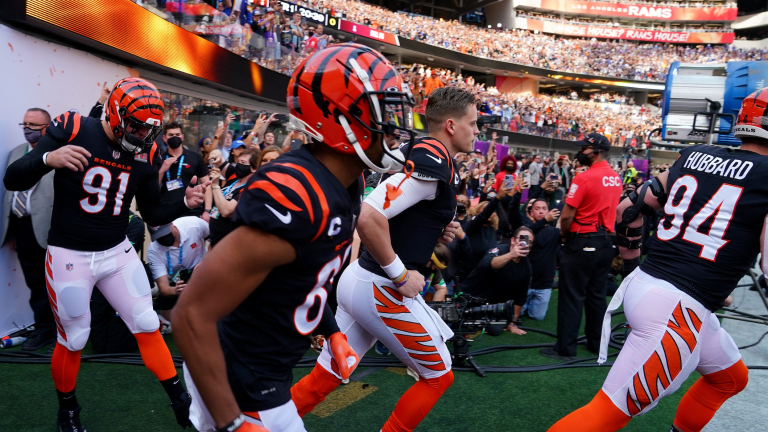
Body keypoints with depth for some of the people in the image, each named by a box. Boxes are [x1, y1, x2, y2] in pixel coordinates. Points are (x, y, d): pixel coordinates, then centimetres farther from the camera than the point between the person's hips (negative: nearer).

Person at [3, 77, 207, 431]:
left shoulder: (145, 153, -2)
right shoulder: (71, 130, -14)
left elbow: (152, 214, 6)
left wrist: (185, 203, -12)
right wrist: (48, 158, -34)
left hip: (117, 253, 4)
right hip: (69, 255, -3)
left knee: (147, 326, 4)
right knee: (73, 340, 8)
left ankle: (180, 400, 17)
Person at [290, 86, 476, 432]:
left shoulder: (430, 158, 11)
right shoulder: (433, 161, -19)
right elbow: (369, 219, -30)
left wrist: (437, 232, 6)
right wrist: (401, 276, -19)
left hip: (358, 279, 9)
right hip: (383, 291, -9)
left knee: (325, 377, 16)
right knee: (438, 376, 12)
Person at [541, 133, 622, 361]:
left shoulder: (584, 178, -17)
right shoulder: (616, 178, 8)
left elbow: (566, 216, -18)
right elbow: (608, 208, 14)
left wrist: (564, 235, 0)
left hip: (583, 242, -7)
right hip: (605, 242, 8)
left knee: (572, 296, -1)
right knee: (596, 295, 15)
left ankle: (566, 348, 3)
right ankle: (596, 342, 23)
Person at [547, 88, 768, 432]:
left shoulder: (694, 157, 11)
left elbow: (628, 210, 14)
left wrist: (632, 267, 26)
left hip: (643, 282, 8)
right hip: (675, 309, -8)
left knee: (731, 377, 28)